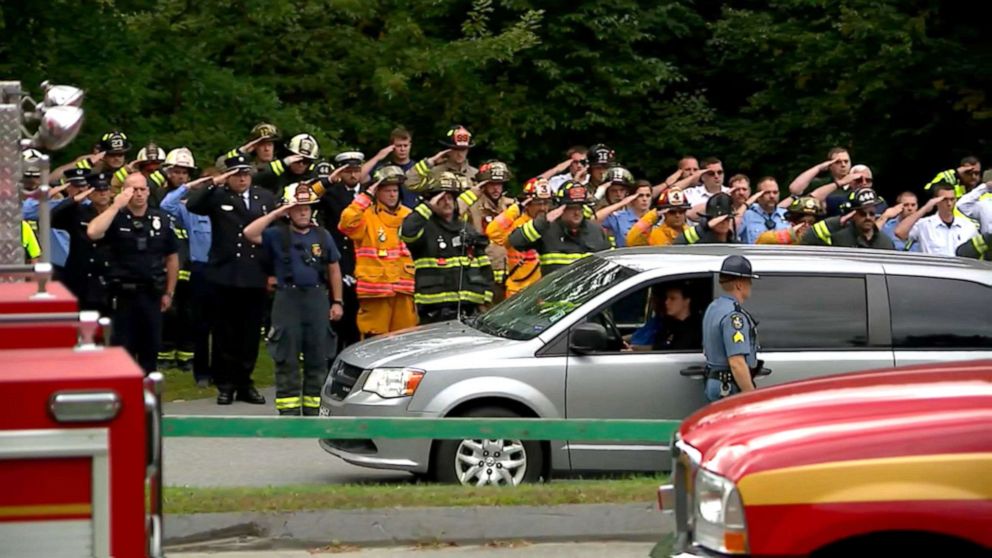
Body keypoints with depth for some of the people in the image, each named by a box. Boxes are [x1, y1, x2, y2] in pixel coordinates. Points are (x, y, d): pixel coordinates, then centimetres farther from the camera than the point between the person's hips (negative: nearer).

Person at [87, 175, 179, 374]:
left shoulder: (161, 220, 7)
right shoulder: (116, 218, -2)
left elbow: (171, 258, 13)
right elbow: (93, 232, -24)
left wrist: (169, 292, 9)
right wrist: (116, 206, -18)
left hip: (152, 294, 3)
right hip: (123, 295, -3)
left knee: (150, 349, 9)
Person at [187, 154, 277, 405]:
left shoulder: (266, 198, 11)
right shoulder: (218, 198, 3)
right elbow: (192, 205, -14)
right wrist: (214, 183, -18)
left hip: (255, 278, 2)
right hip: (225, 276, -2)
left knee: (251, 334, 6)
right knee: (225, 334, 3)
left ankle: (244, 383, 16)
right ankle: (225, 384, 10)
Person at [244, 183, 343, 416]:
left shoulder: (322, 236, 11)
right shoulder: (278, 235, 3)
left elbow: (334, 269, 15)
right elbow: (249, 233, -15)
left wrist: (337, 302, 8)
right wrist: (276, 214, -12)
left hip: (317, 299, 3)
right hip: (288, 298, -2)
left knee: (317, 359, 5)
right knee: (287, 361, -1)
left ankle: (313, 409, 13)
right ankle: (289, 411, 3)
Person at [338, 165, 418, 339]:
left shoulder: (408, 215, 16)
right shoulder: (367, 215, -1)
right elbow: (347, 222, -21)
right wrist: (365, 197, -14)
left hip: (404, 289, 5)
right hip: (375, 289, -5)